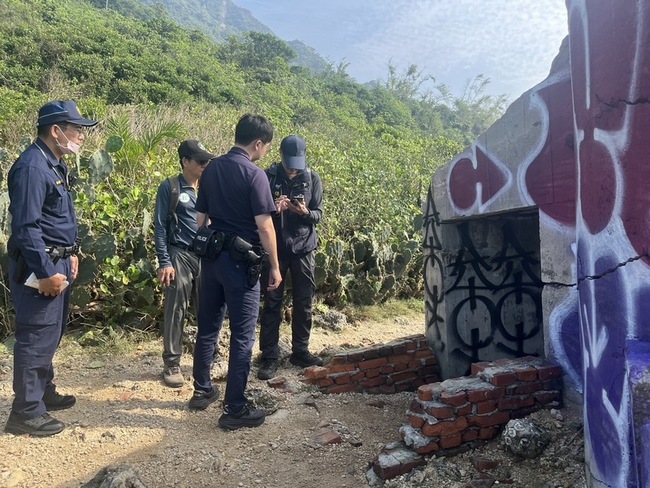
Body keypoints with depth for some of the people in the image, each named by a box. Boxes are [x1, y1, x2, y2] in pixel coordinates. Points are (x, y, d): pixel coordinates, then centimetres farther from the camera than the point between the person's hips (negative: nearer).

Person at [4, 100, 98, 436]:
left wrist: (69, 255, 18)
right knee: (36, 337, -1)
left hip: (58, 262, 10)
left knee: (51, 334, 19)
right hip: (39, 267, -10)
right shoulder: (32, 166, -18)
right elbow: (26, 227, -23)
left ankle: (44, 392, 35)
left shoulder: (55, 164, 13)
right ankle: (26, 412, 11)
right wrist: (46, 272, -23)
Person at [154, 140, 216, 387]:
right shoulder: (170, 188, -3)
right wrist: (164, 262, -11)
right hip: (180, 256, -4)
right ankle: (172, 364, 12)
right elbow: (160, 227, -4)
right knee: (176, 313, 1)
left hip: (207, 256, 4)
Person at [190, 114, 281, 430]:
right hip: (240, 261, -7)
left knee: (208, 326, 18)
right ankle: (235, 409, 9)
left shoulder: (211, 169, 7)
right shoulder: (254, 175, -14)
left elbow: (201, 217, 12)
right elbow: (264, 227, -16)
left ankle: (202, 390, 32)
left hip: (211, 256, 7)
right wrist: (275, 265, -7)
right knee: (242, 335, 1)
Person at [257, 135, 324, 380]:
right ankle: (269, 357, 11)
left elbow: (318, 214, 2)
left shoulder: (312, 178, 0)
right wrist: (274, 209, -22)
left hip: (303, 248, 2)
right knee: (272, 303, 1)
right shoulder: (269, 176, -4)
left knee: (303, 303, 10)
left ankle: (300, 351, 25)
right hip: (275, 248, -2)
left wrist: (305, 212, -20)